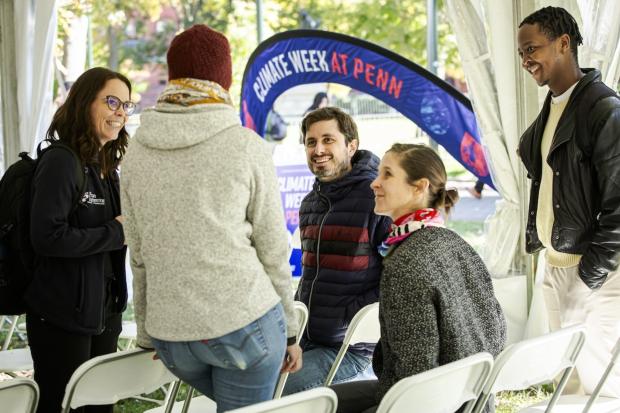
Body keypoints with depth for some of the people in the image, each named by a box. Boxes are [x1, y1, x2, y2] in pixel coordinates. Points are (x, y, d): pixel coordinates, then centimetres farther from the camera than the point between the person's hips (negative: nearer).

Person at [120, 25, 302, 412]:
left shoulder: (138, 151, 5)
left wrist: (148, 331, 18)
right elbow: (273, 249, -2)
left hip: (170, 333, 4)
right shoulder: (247, 146, -5)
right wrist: (289, 330, 8)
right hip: (244, 321, -4)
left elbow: (139, 254, 9)